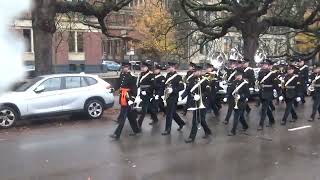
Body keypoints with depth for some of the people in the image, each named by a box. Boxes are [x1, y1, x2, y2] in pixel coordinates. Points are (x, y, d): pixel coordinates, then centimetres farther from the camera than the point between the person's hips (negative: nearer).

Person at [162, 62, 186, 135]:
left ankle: (168, 130, 4)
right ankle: (181, 123, 35)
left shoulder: (178, 77, -11)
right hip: (168, 97, 7)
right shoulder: (168, 75, 11)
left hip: (173, 97, -7)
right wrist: (165, 90, 6)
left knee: (169, 113, -5)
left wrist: (173, 90, -26)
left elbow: (182, 87, -17)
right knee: (173, 113, 16)